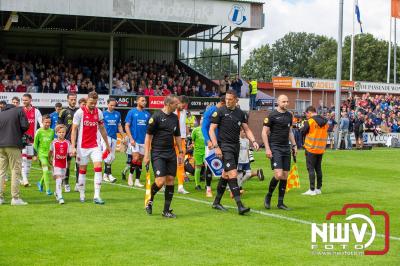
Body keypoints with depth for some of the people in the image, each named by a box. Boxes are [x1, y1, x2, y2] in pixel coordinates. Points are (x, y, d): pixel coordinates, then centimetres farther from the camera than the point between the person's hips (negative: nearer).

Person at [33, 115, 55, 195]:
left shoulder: (52, 131, 4)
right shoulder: (39, 131, -4)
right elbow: (35, 144, 2)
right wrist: (35, 155, 0)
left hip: (50, 154, 4)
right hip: (42, 153, -4)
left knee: (48, 171, 10)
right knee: (46, 171, -12)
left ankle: (40, 183, 37)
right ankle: (48, 189, -11)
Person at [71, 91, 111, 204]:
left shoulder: (99, 112, 4)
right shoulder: (80, 112, -8)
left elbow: (102, 129, 15)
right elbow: (74, 130, -7)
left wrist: (107, 145, 18)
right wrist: (73, 147, -14)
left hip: (95, 145, 3)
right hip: (82, 146, -3)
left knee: (98, 167, -10)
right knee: (82, 170, 6)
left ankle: (97, 196, -9)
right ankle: (82, 194, 20)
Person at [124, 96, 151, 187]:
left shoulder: (147, 114, 9)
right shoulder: (132, 112, -2)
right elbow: (127, 126, -5)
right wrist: (131, 139, -13)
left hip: (143, 141, 4)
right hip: (134, 140, -4)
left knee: (140, 160, 6)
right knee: (135, 158, -14)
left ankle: (137, 181, 11)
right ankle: (130, 174, 9)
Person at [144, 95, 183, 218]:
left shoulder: (175, 117, 11)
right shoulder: (156, 116, -8)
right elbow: (148, 135, -7)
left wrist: (180, 152, 17)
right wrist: (146, 155, -10)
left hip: (171, 154, 6)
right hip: (157, 153, -6)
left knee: (170, 180, 2)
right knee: (160, 181, -15)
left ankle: (166, 210, 10)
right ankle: (150, 201, 14)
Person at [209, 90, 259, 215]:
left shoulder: (241, 113, 10)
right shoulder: (220, 111, -5)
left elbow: (246, 129, 14)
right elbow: (211, 130, -5)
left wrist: (253, 141, -3)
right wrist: (216, 147, -13)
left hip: (236, 146, 6)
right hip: (224, 146, -6)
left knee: (226, 175, 13)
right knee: (233, 174, -15)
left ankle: (216, 202, 26)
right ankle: (240, 206, -18)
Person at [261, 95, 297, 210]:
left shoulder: (289, 115, 13)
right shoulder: (272, 115, -7)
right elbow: (264, 132, -6)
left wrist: (294, 145, 17)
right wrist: (267, 148, -13)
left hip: (286, 148, 6)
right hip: (275, 148, -6)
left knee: (285, 176, 4)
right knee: (278, 174, -16)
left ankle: (280, 203, 13)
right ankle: (268, 196, 7)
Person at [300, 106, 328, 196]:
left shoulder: (310, 121, -13)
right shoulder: (325, 122, 6)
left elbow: (303, 132, -5)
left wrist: (304, 125, 12)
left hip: (311, 148, -6)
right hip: (321, 149, 6)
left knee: (311, 168, -2)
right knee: (318, 168, 14)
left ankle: (312, 190, -5)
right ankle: (318, 189, 19)